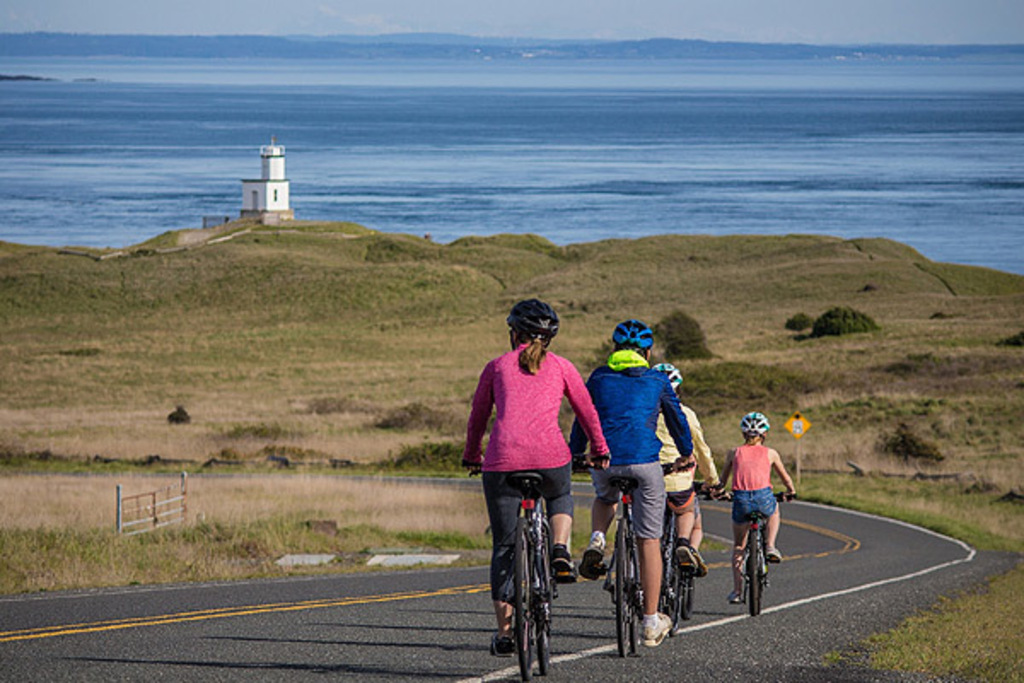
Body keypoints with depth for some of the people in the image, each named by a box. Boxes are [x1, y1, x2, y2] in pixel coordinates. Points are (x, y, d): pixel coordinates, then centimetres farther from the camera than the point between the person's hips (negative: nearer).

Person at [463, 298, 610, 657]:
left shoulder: (497, 367, 15)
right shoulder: (561, 367, 15)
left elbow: (477, 418, 23)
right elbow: (587, 412, 22)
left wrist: (471, 457, 39)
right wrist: (600, 451, 38)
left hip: (503, 459, 0)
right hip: (550, 456, 0)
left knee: (504, 547, 10)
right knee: (560, 498, 36)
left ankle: (504, 631, 8)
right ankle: (559, 551, 7)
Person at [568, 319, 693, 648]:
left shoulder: (599, 378, 13)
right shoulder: (657, 381, 11)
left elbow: (582, 423, 17)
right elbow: (678, 420, 21)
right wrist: (687, 455, 38)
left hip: (605, 461, 2)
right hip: (644, 461, -2)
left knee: (605, 497, 38)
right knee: (649, 541, 7)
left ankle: (596, 543, 7)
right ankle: (651, 623, 7)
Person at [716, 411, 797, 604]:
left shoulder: (734, 453, 17)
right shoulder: (770, 453, 17)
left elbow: (722, 480, 27)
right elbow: (785, 477, 31)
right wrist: (791, 491, 52)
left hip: (741, 499, 0)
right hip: (763, 498, 0)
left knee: (738, 546, 18)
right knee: (774, 511, 39)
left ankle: (737, 591, 11)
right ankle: (770, 547, 21)